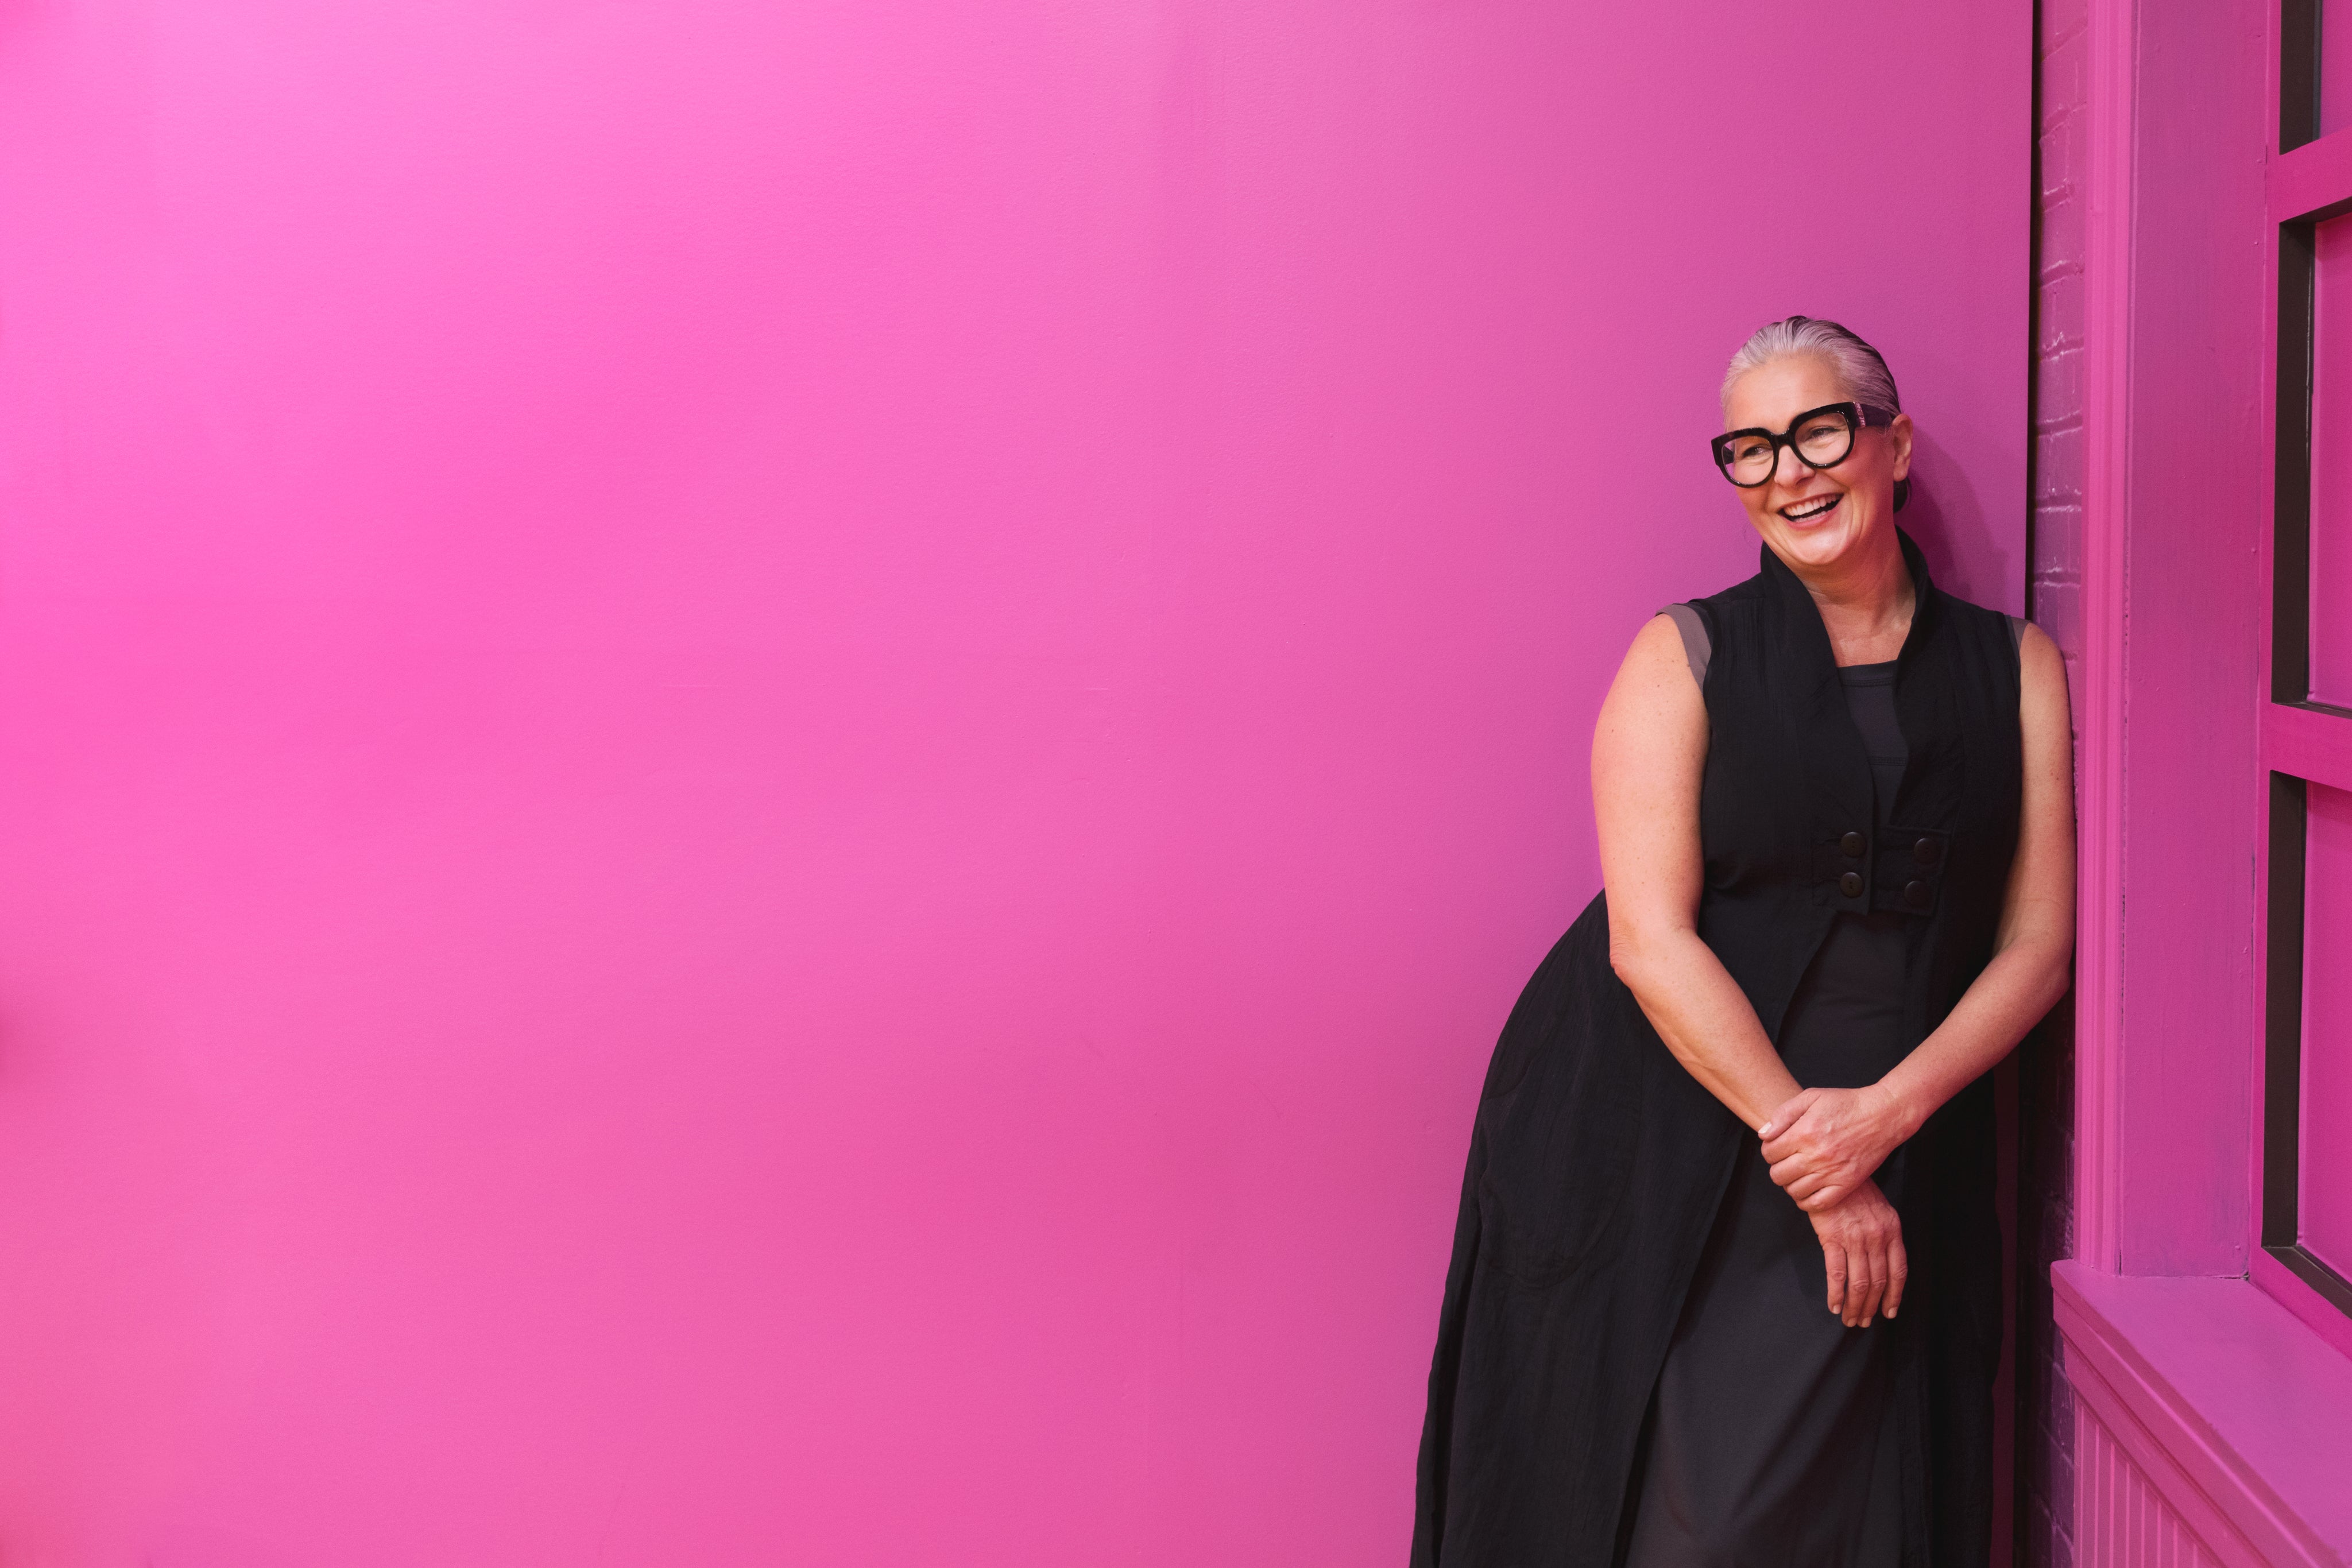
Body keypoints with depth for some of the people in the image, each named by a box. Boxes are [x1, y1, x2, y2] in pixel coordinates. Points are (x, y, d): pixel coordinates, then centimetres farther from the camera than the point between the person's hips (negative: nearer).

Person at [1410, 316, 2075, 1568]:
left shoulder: (2016, 667, 8)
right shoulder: (1686, 657, 0)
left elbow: (2037, 941, 4)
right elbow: (1650, 938, -9)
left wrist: (1886, 1113, -11)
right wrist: (1809, 1158, -13)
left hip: (1895, 1148, 2)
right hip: (1663, 1143, -2)